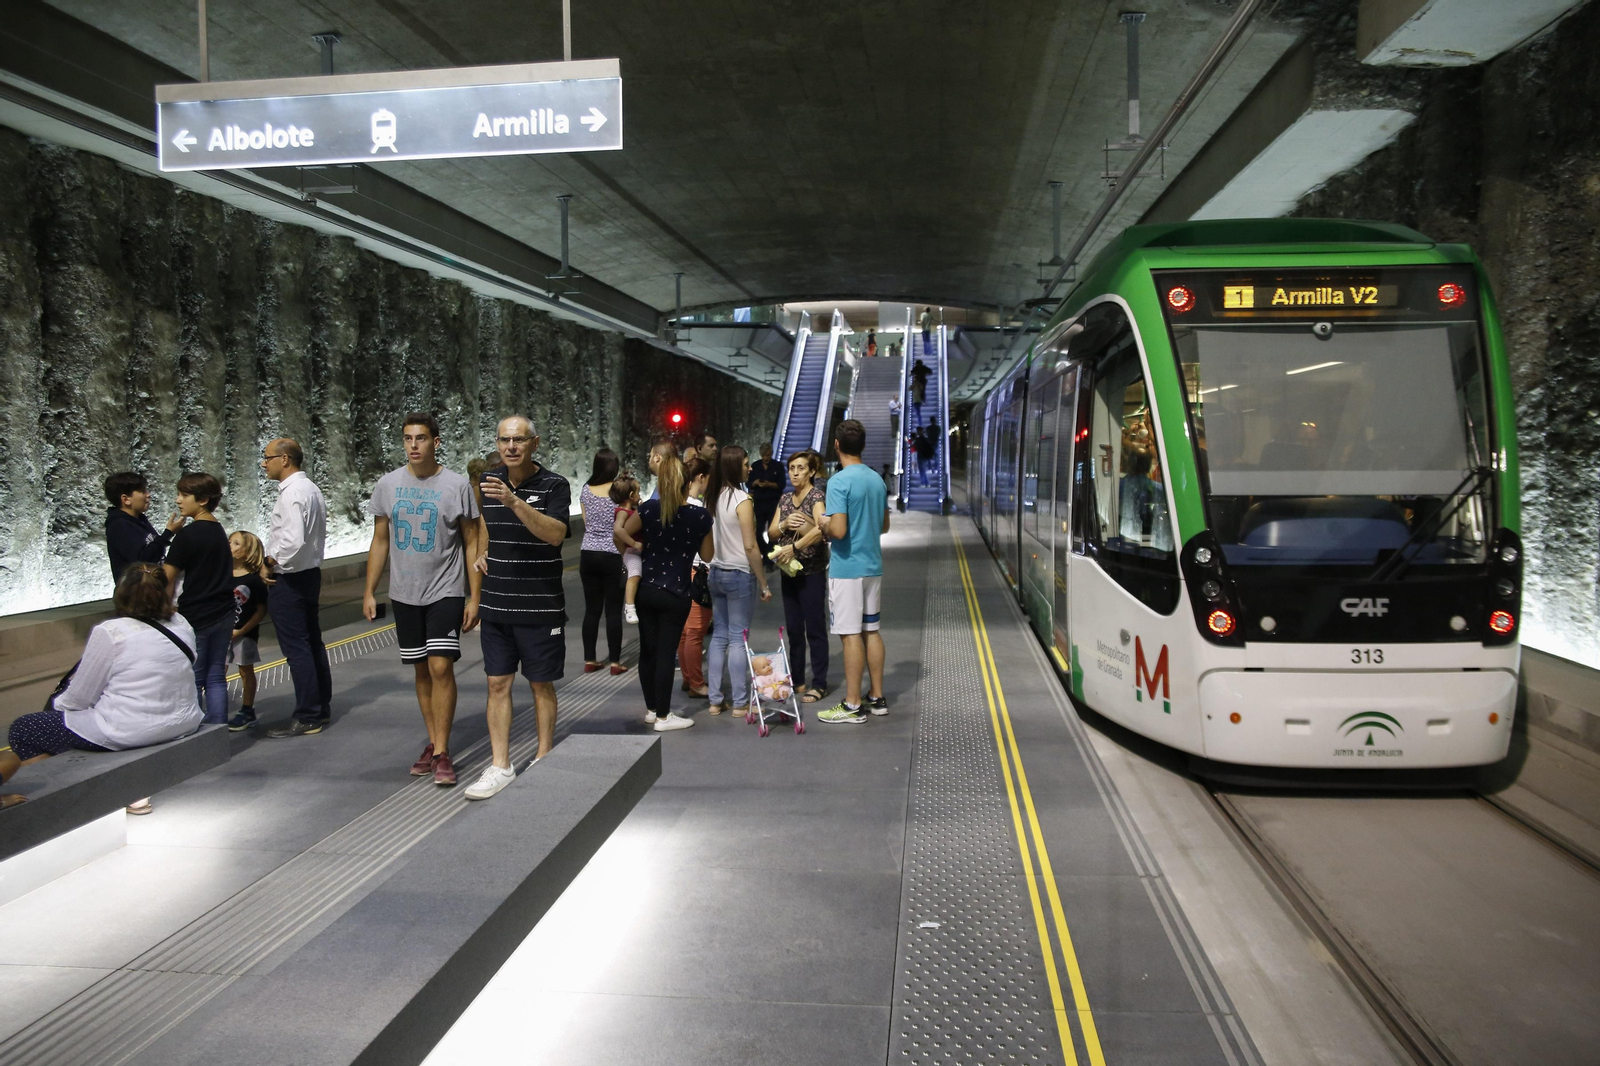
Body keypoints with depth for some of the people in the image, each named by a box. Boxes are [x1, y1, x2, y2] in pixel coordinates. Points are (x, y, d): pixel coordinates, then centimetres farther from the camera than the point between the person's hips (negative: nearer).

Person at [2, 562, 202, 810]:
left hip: (129, 732, -7)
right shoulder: (181, 624, 1)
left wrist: (57, 703, 15)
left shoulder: (109, 632, -15)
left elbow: (79, 699, -8)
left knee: (22, 730, 10)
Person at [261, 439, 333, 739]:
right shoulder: (311, 488, 12)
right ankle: (321, 708, 25)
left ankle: (307, 718, 3)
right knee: (313, 644, 16)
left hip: (289, 580, -10)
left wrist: (271, 562, -13)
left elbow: (293, 541, -29)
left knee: (297, 650, -3)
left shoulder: (292, 493, -19)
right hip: (310, 574, 10)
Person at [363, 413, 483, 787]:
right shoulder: (388, 485, 5)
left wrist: (474, 597, -7)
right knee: (421, 670, 10)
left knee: (441, 666, -12)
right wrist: (369, 592, 7)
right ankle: (433, 744, 21)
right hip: (404, 593, 4)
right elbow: (380, 541, 11)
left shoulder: (457, 485, -6)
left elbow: (472, 543, -3)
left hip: (446, 591, -4)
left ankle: (442, 753, -5)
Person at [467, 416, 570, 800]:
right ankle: (500, 766, 13)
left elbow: (555, 534, -26)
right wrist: (478, 551, 10)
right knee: (498, 683, 5)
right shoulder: (488, 481, 5)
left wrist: (515, 501, -35)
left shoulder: (554, 485, -10)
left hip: (540, 606, -4)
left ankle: (543, 760, 21)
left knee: (541, 684, 8)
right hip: (496, 605, 4)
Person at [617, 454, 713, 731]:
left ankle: (651, 709, 25)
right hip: (676, 594, -3)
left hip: (646, 590, 3)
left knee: (647, 650, 12)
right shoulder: (700, 515, -10)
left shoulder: (649, 508, -5)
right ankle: (663, 717, 8)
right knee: (665, 653, 1)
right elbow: (707, 555, 1)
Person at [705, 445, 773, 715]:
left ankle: (715, 700, 15)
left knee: (719, 636, 11)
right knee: (738, 639, 0)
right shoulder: (742, 499, -14)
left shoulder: (712, 498, 6)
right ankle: (740, 703, 7)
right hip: (739, 574, -7)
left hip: (716, 572, 7)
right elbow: (750, 547, -16)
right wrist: (764, 584, -10)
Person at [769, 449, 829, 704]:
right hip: (789, 570, 7)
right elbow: (771, 532, 9)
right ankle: (796, 680, 22)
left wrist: (793, 547, -32)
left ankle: (819, 684, 6)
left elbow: (819, 530, -26)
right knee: (793, 628, 12)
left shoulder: (817, 496, -10)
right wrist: (785, 524, -11)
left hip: (812, 571, -7)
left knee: (815, 628, -1)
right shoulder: (785, 498, 11)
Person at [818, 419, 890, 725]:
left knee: (851, 635, -3)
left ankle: (852, 705, 3)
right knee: (871, 631, 14)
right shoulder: (877, 480, 9)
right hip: (873, 565, 8)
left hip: (847, 569, -8)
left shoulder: (839, 481, -16)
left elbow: (838, 530, -23)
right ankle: (877, 697, 21)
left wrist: (824, 526, -3)